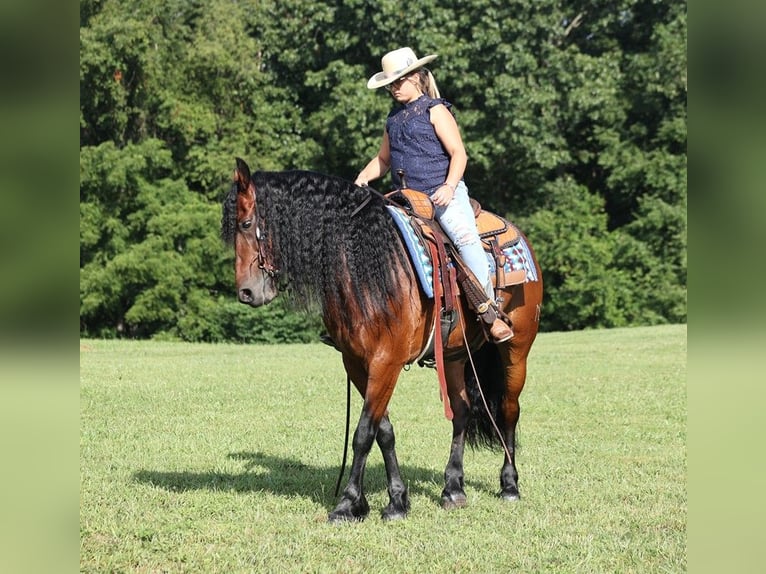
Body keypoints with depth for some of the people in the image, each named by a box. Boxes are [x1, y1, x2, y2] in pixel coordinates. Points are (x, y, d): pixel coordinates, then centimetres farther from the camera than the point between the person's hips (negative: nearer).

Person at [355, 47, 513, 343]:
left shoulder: (435, 110, 0)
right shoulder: (394, 118, 18)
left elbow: (459, 154, -6)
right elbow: (383, 160, 27)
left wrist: (449, 187, -21)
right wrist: (363, 178, 8)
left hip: (443, 193, -6)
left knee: (465, 235, -27)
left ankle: (488, 311, -25)